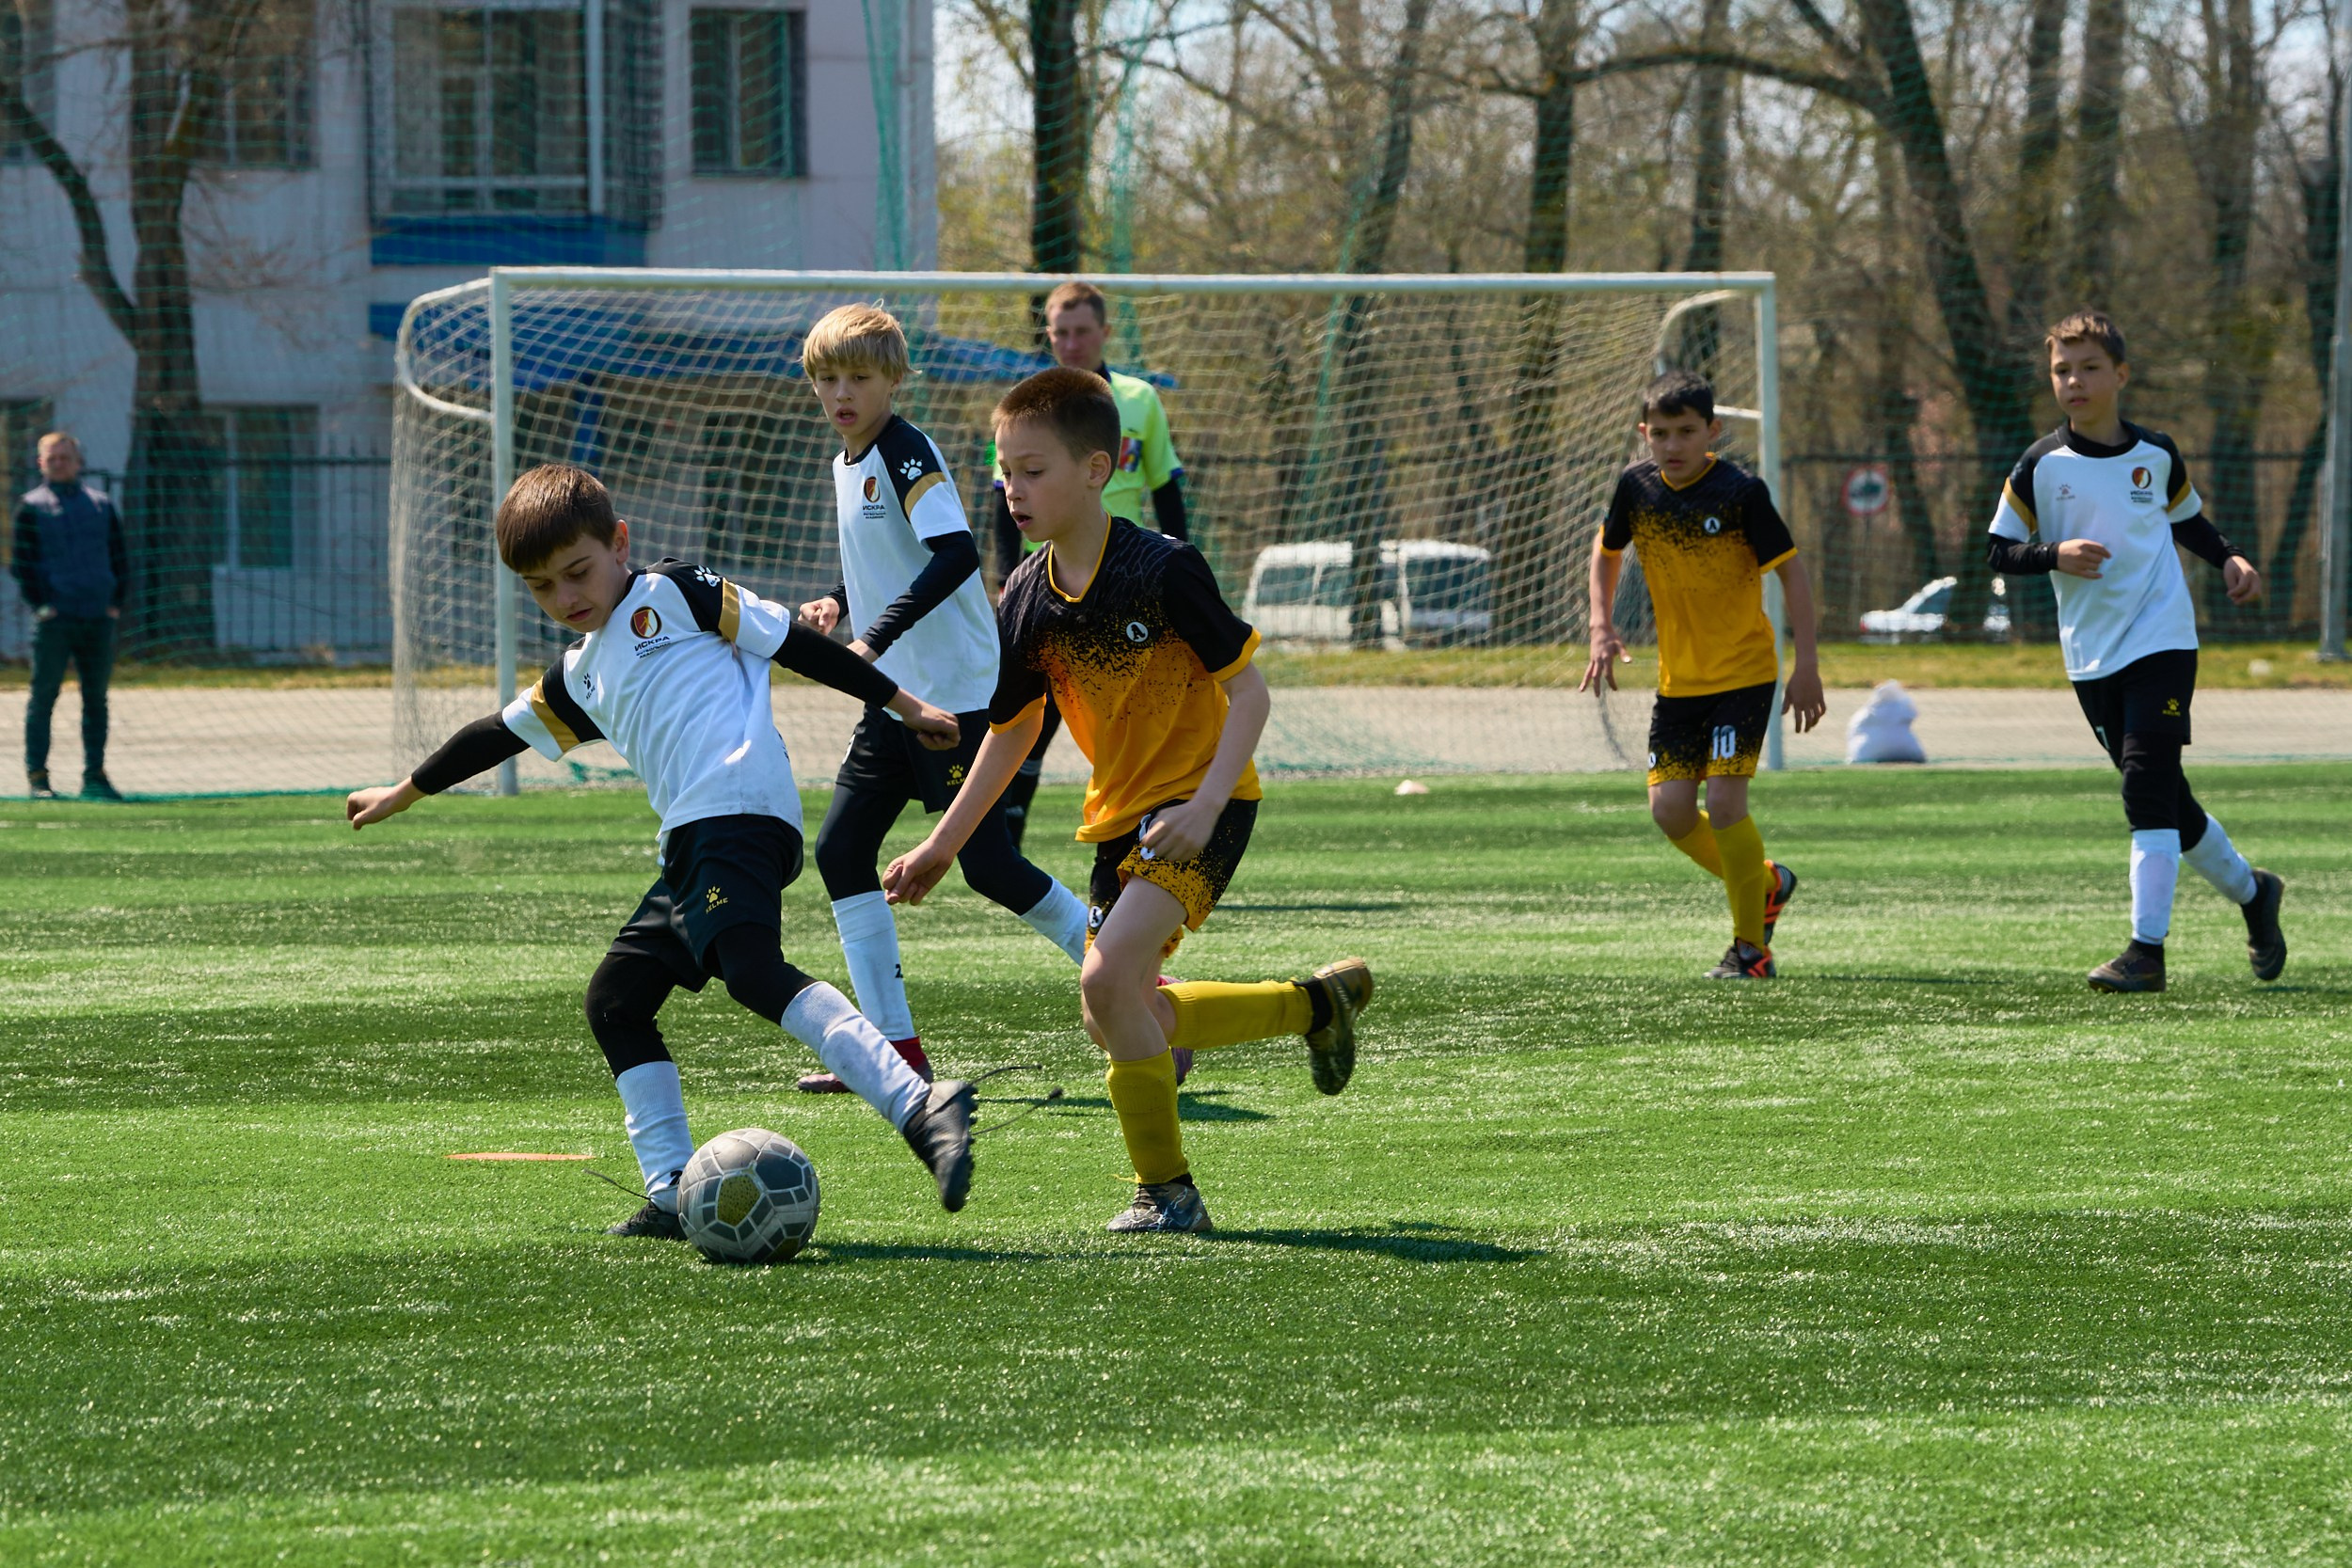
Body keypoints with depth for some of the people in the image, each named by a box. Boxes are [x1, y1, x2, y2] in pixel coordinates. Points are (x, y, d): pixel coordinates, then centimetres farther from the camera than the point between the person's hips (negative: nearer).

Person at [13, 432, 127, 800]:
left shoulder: (100, 504, 14)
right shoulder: (31, 506, 5)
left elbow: (120, 558, 15)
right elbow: (22, 562, 2)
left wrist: (116, 602, 4)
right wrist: (38, 604, -8)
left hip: (99, 618, 3)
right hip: (54, 618, -3)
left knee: (96, 699, 5)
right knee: (44, 697, -3)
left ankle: (95, 776, 10)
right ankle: (37, 777, -1)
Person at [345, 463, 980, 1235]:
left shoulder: (671, 594, 5)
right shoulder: (578, 678, 27)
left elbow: (789, 640, 5)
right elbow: (502, 732, 41)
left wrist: (902, 703, 3)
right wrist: (404, 794, 53)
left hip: (739, 810, -9)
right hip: (689, 850, 9)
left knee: (751, 970, -29)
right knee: (615, 1002, 10)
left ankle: (920, 1107, -45)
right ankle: (673, 1194, 10)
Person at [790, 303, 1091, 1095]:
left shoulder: (907, 455, -15)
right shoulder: (849, 461, 13)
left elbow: (957, 554, -29)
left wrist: (878, 635, -35)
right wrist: (838, 603, 9)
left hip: (957, 694, -9)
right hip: (893, 698, 9)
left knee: (988, 865, -10)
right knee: (840, 851, 2)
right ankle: (897, 1049, 5)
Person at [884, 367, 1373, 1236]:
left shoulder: (1163, 570, -20)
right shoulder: (1027, 602, -1)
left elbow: (1247, 688, -16)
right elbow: (1012, 727, 13)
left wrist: (1205, 805, -27)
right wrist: (943, 844, 13)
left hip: (1202, 804, -8)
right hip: (1120, 812, 8)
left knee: (1108, 980, -25)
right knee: (1118, 1024, 11)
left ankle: (1166, 1189, -10)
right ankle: (1320, 1003, 31)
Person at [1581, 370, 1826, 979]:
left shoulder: (1741, 492, -16)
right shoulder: (1637, 487, -2)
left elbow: (1791, 571, -11)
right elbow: (1607, 549, 17)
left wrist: (1806, 667, -14)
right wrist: (1602, 625, 3)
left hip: (1744, 674, -5)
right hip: (1678, 677, 5)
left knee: (1723, 800, -14)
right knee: (1670, 808, -2)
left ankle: (1750, 946, -1)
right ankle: (1765, 883, 24)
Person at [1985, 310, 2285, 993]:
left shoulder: (2156, 455, 5)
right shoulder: (2041, 466, 1)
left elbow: (2187, 520, 23)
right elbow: (1997, 550, 3)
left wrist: (2229, 558, 6)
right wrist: (2055, 555, -15)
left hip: (2162, 641, -2)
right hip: (2091, 656, 2)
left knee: (2149, 787, -16)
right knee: (2167, 804, 8)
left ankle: (2147, 948, -17)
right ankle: (2252, 891, 33)